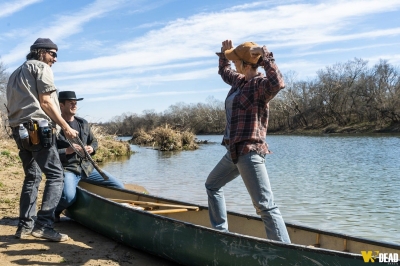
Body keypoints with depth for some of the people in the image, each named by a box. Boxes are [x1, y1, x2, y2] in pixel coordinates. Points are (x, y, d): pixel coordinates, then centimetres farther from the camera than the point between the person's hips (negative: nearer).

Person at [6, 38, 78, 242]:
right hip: (37, 129, -9)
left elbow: (14, 104, 20)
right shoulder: (41, 67, 1)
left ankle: (25, 226, 15)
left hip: (19, 130, 9)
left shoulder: (16, 73, 28)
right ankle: (43, 224, -15)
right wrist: (66, 127, -8)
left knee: (32, 176, 15)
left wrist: (19, 126, 19)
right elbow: (45, 102, -9)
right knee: (55, 175, -8)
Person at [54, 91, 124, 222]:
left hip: (86, 167, 6)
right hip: (67, 169, -6)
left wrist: (91, 148, 1)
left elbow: (94, 141, 23)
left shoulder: (83, 123, 12)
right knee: (69, 197, -35)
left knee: (119, 187, 0)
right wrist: (67, 151, -24)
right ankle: (53, 211, 1)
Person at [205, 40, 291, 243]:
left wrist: (265, 57, -31)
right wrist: (225, 53, 23)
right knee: (212, 185, 27)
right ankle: (220, 232, 37)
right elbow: (224, 72, 34)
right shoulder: (240, 81, 13)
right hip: (234, 151, 11)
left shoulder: (260, 84, -14)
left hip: (249, 152, -10)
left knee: (265, 206, -12)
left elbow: (278, 83, -38)